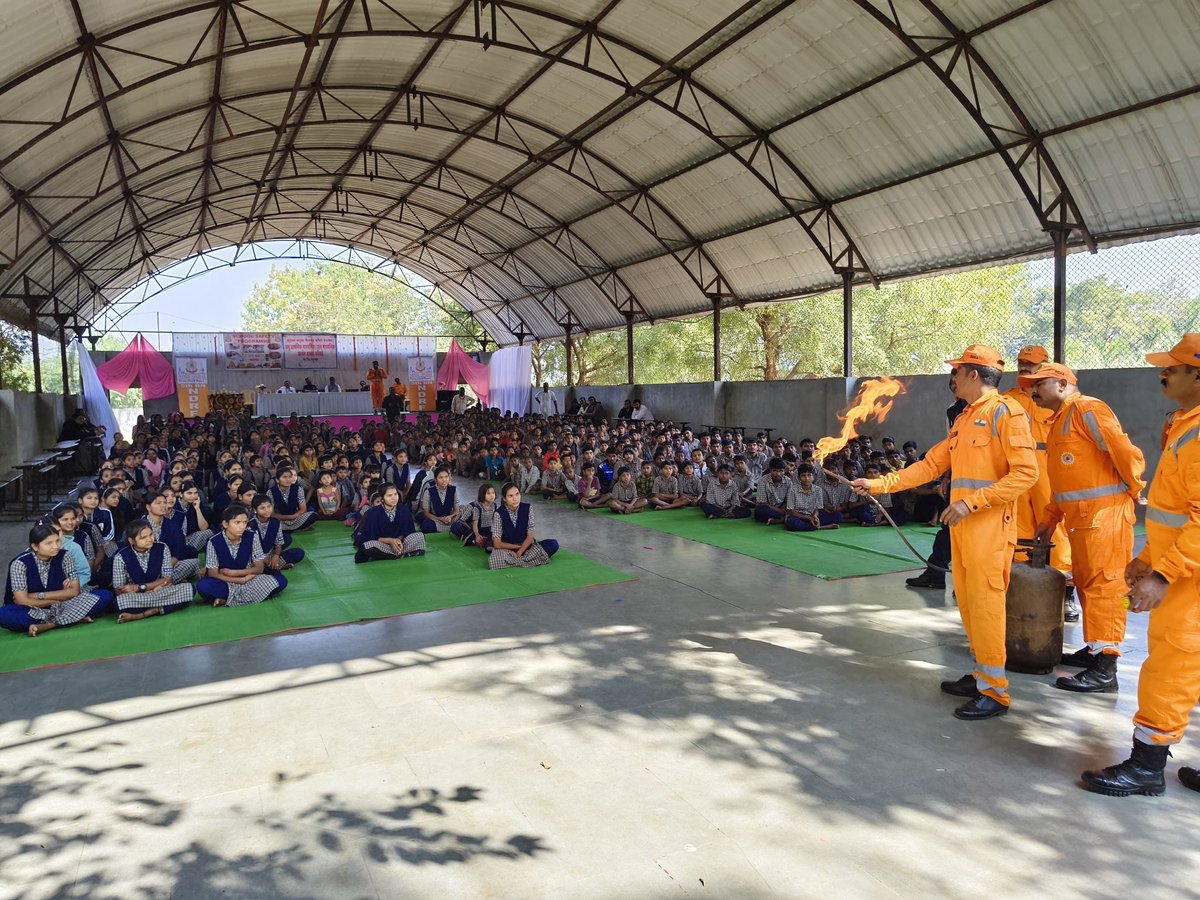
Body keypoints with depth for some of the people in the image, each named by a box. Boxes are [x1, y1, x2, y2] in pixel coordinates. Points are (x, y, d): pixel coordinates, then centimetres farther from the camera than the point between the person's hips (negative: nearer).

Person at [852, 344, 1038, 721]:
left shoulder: (1004, 411, -8)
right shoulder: (963, 419, 18)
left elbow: (1026, 472, -16)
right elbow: (930, 465, 19)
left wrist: (972, 501, -21)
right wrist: (880, 484, 14)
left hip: (989, 526, -8)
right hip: (961, 525, 8)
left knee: (984, 604, -6)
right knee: (967, 601, 12)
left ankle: (995, 692, 3)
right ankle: (981, 674, 24)